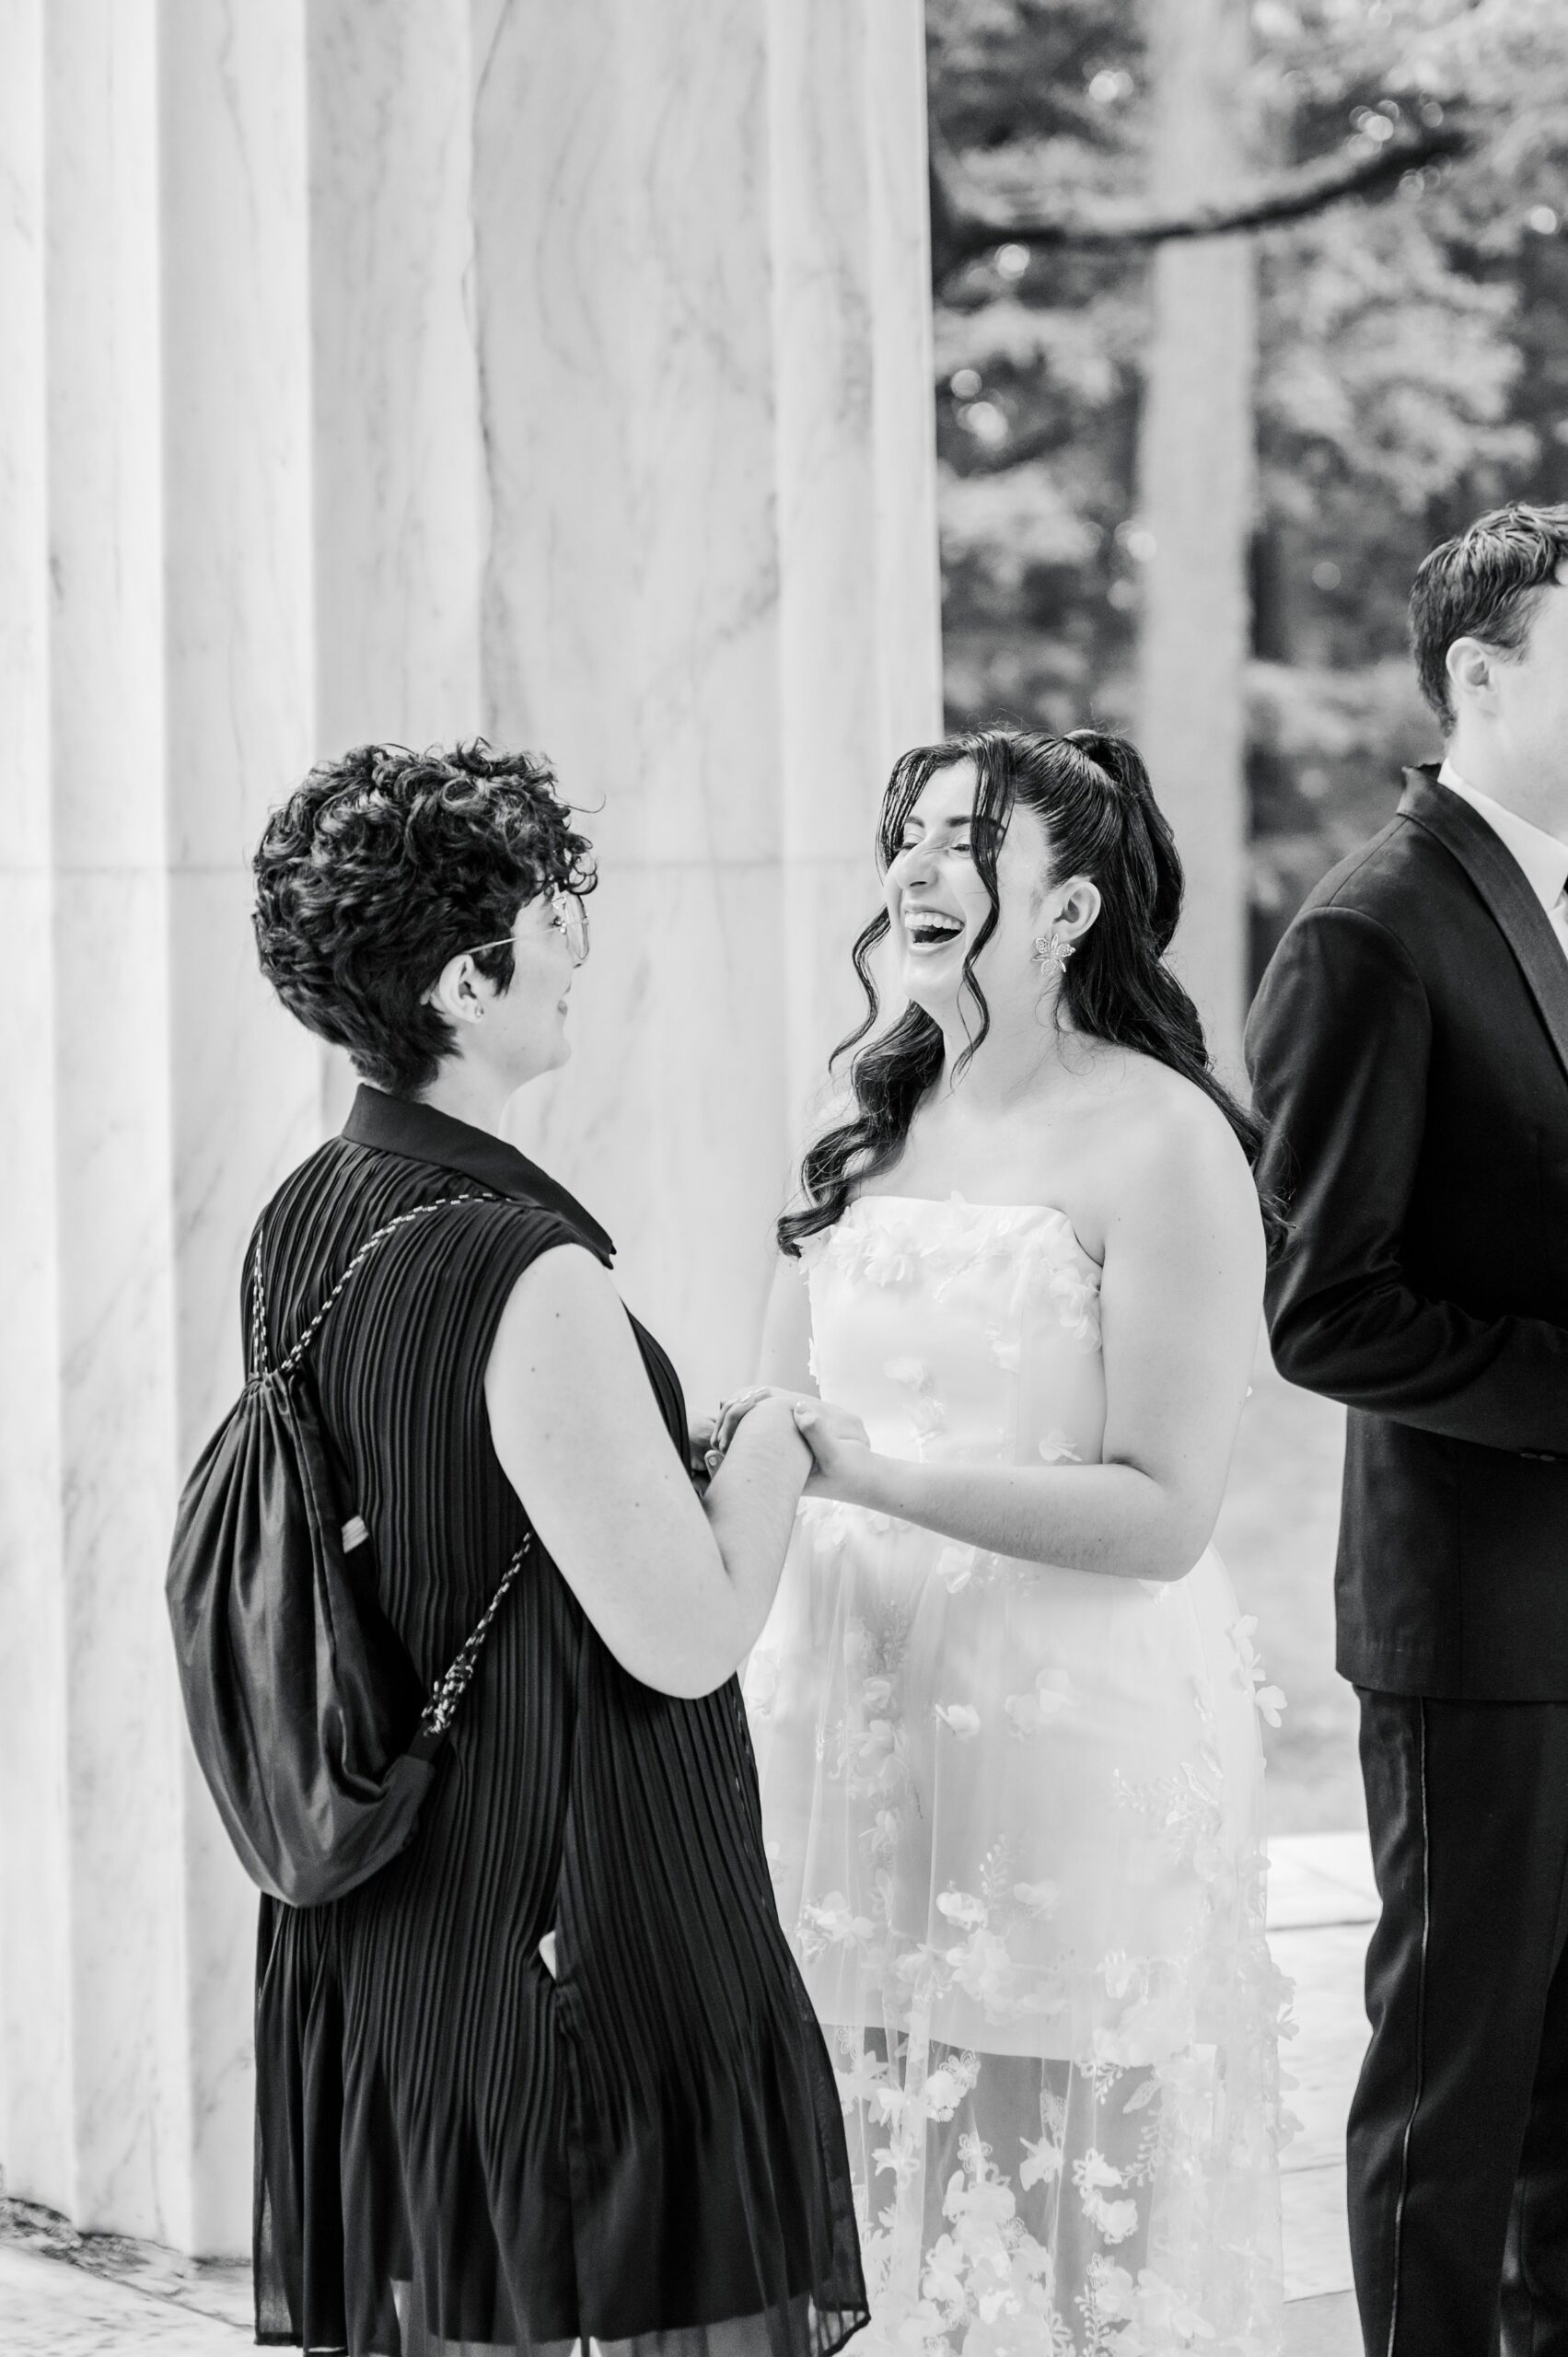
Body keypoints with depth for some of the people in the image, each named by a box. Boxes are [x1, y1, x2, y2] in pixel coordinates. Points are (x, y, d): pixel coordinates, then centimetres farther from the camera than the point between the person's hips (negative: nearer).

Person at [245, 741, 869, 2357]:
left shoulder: (298, 1226, 4)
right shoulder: (524, 1275, -22)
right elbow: (687, 1639, -19)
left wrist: (665, 1456, 14)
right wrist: (777, 1441, -4)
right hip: (577, 1948, -9)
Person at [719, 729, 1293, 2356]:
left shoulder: (1162, 1143, -8)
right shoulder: (868, 1133, 12)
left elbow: (1164, 1514, -13)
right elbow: (781, 1420, 17)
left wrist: (876, 1476, -21)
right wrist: (733, 1462, -5)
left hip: (1075, 1720, -6)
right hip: (851, 1715, 6)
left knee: (1077, 2214, -1)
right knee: (875, 2213, 9)